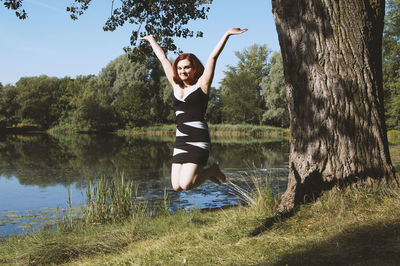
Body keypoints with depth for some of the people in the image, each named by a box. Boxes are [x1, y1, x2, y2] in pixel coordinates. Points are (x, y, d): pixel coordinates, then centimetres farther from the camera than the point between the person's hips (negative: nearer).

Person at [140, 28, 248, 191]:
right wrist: (152, 40, 37)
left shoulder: (201, 85, 3)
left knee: (186, 185, -16)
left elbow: (213, 57, -3)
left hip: (198, 140, -6)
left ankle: (212, 170, 13)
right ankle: (204, 173, 25)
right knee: (176, 186, -3)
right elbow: (162, 59, 25)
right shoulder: (176, 86, 15)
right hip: (180, 141, 6)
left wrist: (227, 34, -8)